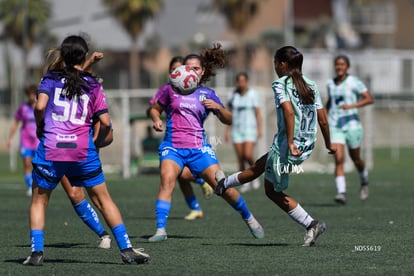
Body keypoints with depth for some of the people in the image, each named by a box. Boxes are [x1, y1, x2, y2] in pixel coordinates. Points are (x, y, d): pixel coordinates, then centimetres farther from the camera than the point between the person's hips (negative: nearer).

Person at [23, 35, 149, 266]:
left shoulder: (51, 79, 4)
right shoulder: (93, 86, 7)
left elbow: (40, 106, -12)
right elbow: (105, 123, 1)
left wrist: (40, 128, 6)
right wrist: (97, 143, 17)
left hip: (50, 149, -1)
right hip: (83, 150, 1)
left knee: (39, 200, 14)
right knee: (103, 199, 10)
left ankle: (37, 253, 3)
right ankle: (127, 249, 8)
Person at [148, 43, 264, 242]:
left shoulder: (207, 94, 8)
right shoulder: (172, 89, 6)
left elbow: (228, 120, 8)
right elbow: (155, 108, 18)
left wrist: (217, 107, -12)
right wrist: (156, 119, -4)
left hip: (198, 147, 1)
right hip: (173, 147, -1)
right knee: (167, 180, -28)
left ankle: (248, 218, 22)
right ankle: (161, 230, -32)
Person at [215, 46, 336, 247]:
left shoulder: (280, 85, -10)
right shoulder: (311, 85, 8)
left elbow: (289, 112, -25)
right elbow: (323, 119, 7)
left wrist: (290, 143, -26)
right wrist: (328, 144, 19)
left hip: (287, 145, -8)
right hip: (307, 147, 8)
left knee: (273, 191, 13)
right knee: (260, 166, 27)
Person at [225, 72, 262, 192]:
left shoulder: (253, 94, -3)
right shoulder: (233, 96, 4)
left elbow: (258, 113, -3)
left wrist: (260, 129, -11)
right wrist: (227, 131, 6)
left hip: (250, 129, -3)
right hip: (237, 129, 3)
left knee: (248, 155, -17)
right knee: (240, 158, -1)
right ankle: (246, 183, 10)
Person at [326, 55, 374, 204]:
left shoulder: (353, 82, -5)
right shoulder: (330, 84, 8)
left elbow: (369, 99, -8)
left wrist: (351, 106, -19)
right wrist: (326, 113, 11)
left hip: (352, 123, -2)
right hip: (335, 125, 2)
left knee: (355, 158, 12)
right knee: (338, 159, -14)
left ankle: (364, 182, 42)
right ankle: (341, 193, -18)